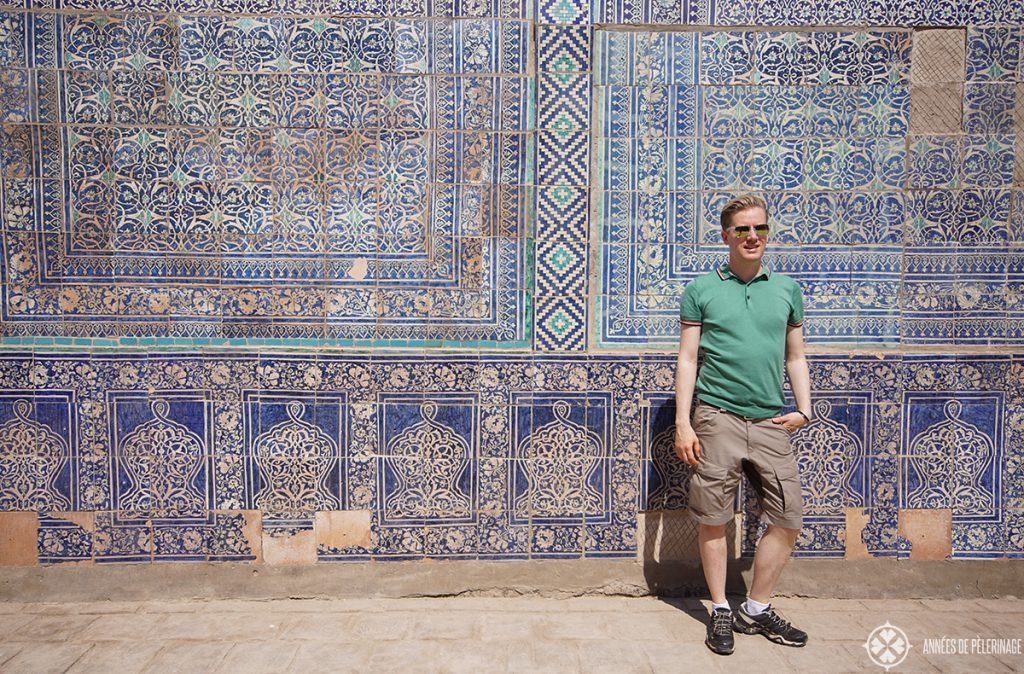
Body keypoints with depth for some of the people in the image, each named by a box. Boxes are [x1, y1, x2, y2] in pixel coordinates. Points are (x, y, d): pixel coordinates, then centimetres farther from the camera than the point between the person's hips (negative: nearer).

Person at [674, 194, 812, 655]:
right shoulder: (701, 289, 2)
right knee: (713, 521, 4)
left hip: (771, 423, 4)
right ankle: (720, 611, 23)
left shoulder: (787, 289, 12)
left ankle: (757, 610, 25)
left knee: (788, 520, 6)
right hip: (717, 418, -3)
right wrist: (682, 422, -5)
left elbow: (796, 358, 17)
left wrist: (804, 410, 4)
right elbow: (687, 359, 1)